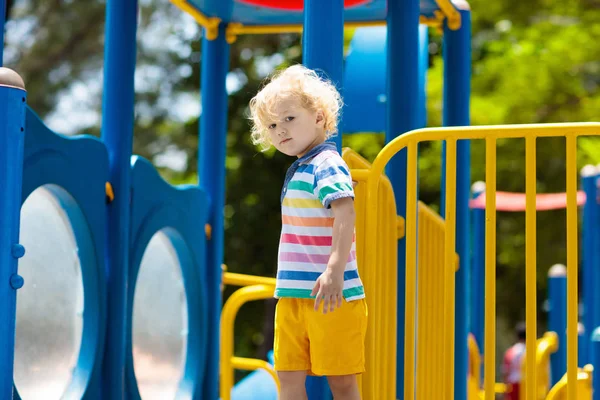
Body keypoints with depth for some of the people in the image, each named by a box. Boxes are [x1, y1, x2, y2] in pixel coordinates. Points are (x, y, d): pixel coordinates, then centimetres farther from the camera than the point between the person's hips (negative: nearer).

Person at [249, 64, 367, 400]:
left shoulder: (327, 165, -12)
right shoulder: (297, 171, 16)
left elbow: (345, 213, -28)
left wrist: (334, 272, -38)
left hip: (330, 295, -9)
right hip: (293, 296, 9)